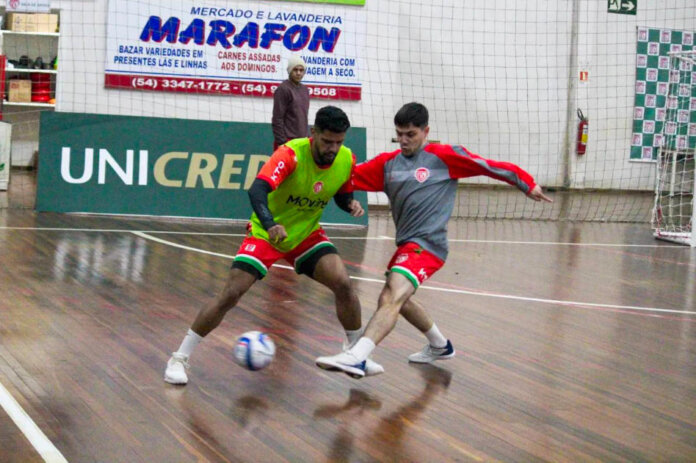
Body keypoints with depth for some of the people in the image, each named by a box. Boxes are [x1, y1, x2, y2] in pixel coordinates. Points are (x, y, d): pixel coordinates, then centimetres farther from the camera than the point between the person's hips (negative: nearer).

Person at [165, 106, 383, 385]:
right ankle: (179, 359, -2)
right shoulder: (291, 154, -28)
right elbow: (257, 190, -42)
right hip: (265, 233, -4)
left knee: (343, 284, -16)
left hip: (307, 235, 4)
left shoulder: (346, 160, -11)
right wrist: (270, 225, -59)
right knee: (230, 295, -14)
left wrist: (351, 204, -14)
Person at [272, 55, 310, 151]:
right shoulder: (283, 89, -9)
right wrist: (281, 142, -16)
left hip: (302, 142, 8)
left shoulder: (305, 89, 14)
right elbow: (277, 119, -13)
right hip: (287, 141, -8)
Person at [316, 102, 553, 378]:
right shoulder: (388, 163, 11)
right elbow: (352, 176, 5)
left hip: (426, 245, -8)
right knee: (393, 301, 23)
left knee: (392, 298, -25)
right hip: (405, 244, 8)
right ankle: (440, 346, 44)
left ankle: (356, 358, -41)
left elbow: (490, 167, 2)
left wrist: (528, 184, 4)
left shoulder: (444, 156, -2)